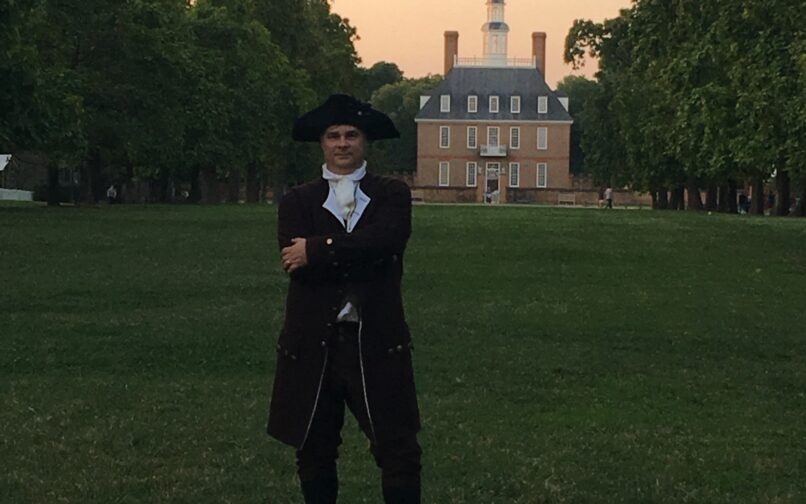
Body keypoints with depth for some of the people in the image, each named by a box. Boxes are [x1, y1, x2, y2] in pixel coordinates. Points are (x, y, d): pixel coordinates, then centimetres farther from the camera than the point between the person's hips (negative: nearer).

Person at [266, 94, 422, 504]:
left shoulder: (392, 195, 5)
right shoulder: (297, 202, 7)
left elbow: (383, 243, -17)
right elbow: (296, 264, -11)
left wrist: (316, 250, -14)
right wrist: (358, 256, -13)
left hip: (376, 342, -1)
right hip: (313, 343, 1)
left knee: (399, 451, 0)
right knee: (314, 452, 11)